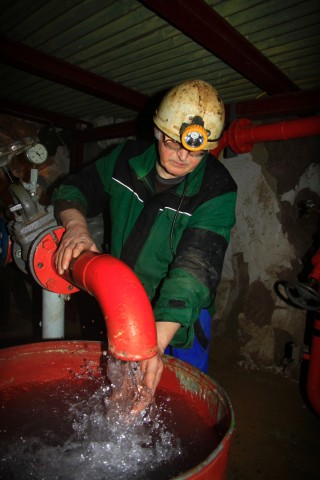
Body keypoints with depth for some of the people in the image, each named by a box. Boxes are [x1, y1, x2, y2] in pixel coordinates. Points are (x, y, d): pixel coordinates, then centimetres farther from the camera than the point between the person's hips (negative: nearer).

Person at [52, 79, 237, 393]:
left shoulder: (217, 191, -22)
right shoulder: (128, 158, -8)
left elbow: (195, 269, -32)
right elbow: (74, 189, 2)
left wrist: (156, 342, -42)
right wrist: (76, 224, -22)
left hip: (179, 318, -3)